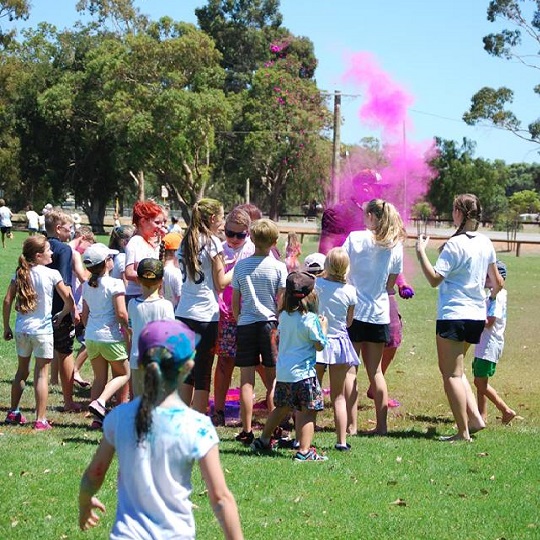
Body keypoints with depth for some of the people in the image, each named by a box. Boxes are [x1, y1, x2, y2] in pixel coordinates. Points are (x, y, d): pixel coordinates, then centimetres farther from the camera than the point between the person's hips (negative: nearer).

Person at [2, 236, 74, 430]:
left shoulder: (20, 274, 3)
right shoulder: (52, 274, -8)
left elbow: (7, 301, 0)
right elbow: (69, 301, -7)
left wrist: (6, 327, 9)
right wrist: (61, 315, 13)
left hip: (22, 329, 4)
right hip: (42, 329, -4)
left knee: (22, 370, 20)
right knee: (41, 373, 1)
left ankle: (13, 413, 29)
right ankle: (40, 420, 0)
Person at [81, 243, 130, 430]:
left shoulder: (87, 286, 7)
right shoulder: (115, 284, -13)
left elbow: (84, 315, 13)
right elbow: (121, 313, -17)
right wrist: (128, 330, -4)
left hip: (91, 337, 6)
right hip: (111, 337, -6)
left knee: (99, 377, 14)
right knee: (124, 374, 9)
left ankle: (97, 418, 8)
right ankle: (100, 402, -12)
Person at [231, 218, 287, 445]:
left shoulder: (241, 266, 2)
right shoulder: (278, 267, -4)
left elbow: (235, 301, 5)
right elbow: (281, 302, -4)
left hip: (245, 324, 1)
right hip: (270, 324, -1)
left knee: (246, 380, 3)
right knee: (273, 381, 5)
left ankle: (247, 431, 3)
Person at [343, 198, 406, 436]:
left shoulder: (355, 238, -8)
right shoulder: (395, 246, 2)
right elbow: (390, 283, 8)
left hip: (353, 310, -4)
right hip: (379, 312, 4)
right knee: (375, 371, 12)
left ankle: (351, 425, 0)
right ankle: (381, 425, 12)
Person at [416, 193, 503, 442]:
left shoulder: (455, 245, -16)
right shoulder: (486, 243, 7)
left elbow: (434, 279, -19)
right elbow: (497, 281, 18)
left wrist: (420, 251, -11)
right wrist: (492, 295, 38)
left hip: (453, 316, -8)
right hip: (477, 316, 8)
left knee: (451, 374, -1)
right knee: (455, 370, 22)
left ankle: (463, 432, -2)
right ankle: (475, 416, 10)